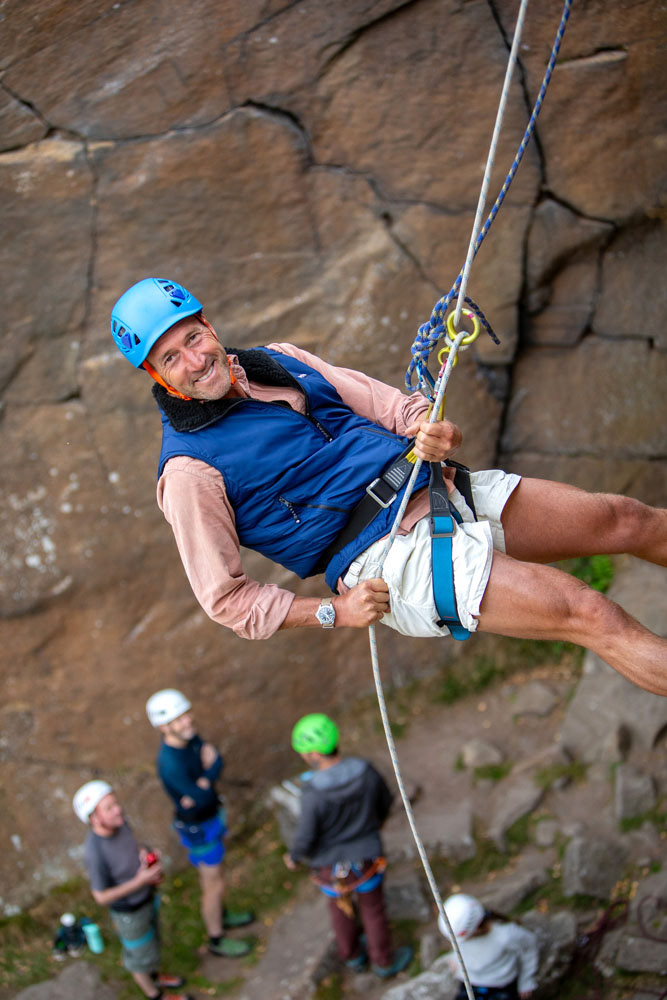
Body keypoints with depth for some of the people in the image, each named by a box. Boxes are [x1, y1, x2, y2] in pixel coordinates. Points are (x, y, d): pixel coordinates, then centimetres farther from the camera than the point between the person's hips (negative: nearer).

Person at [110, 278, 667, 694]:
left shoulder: (277, 360, 16)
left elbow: (392, 407, 17)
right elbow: (226, 599, -2)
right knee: (591, 614, -18)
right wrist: (333, 611, -11)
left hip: (443, 489, 7)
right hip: (385, 556, -7)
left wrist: (438, 435, -7)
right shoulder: (189, 470, -4)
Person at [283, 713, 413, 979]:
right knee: (373, 911, 26)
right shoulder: (366, 773, -23)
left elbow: (305, 839, -23)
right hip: (366, 859, 1)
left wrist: (294, 857, 0)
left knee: (340, 909, 29)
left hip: (330, 866, -1)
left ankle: (353, 956, 52)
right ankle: (384, 962, 47)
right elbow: (384, 801, -3)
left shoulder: (313, 794, -34)